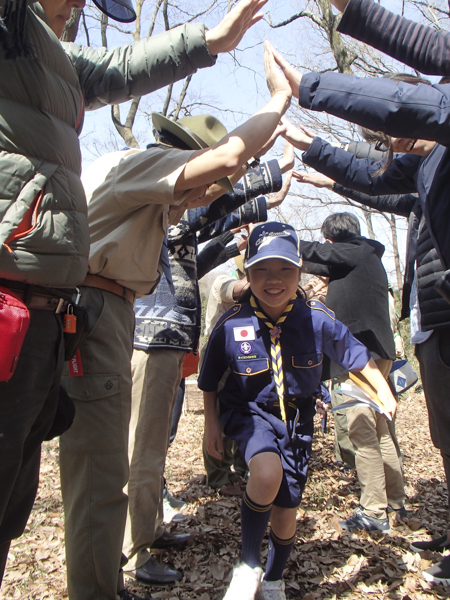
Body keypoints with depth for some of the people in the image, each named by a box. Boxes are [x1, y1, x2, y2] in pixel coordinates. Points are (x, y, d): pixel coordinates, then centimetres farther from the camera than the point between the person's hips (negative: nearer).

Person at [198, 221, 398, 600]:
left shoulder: (318, 320, -16)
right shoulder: (231, 324, -17)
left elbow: (356, 355, 2)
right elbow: (210, 380, -1)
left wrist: (384, 391, 3)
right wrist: (211, 423, 1)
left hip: (296, 417, 2)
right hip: (249, 411, -2)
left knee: (286, 515, 10)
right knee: (267, 474, -33)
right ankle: (248, 565, -3)